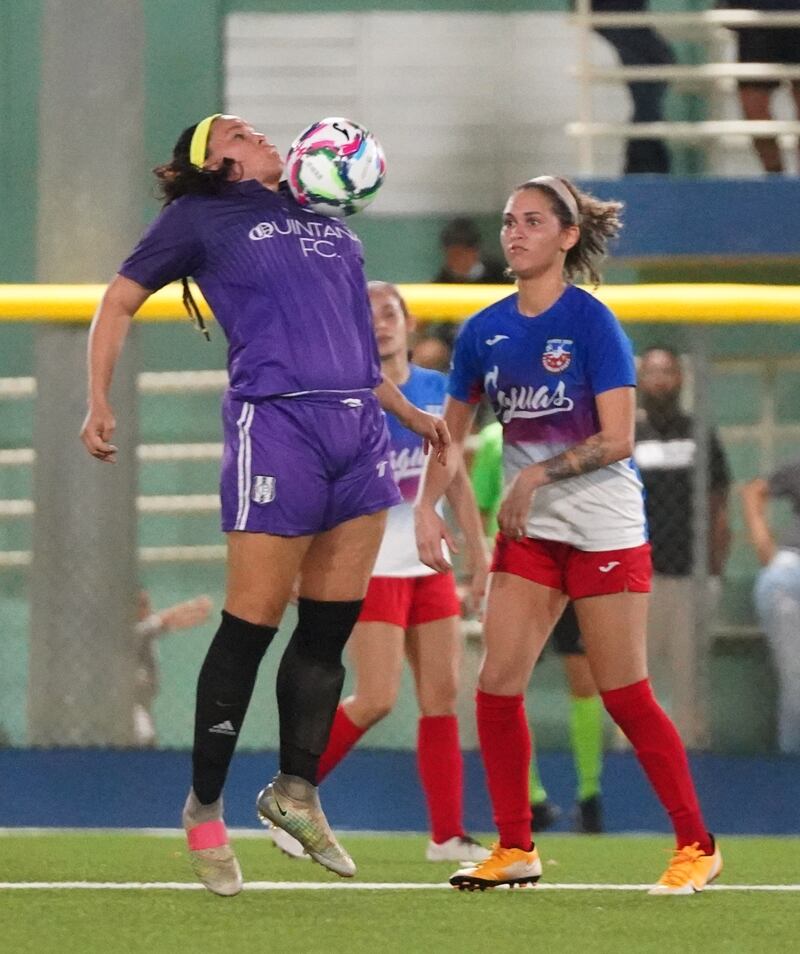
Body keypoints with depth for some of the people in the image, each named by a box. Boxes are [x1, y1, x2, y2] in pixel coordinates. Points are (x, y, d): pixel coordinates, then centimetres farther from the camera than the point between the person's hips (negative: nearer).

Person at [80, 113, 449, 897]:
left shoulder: (324, 217, 22)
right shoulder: (200, 217, 5)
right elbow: (119, 302, 8)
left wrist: (407, 412, 31)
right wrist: (98, 402, -4)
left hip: (359, 428, 6)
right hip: (275, 425, -6)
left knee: (330, 628, 6)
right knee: (251, 627, -6)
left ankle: (296, 791, 18)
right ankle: (204, 810, 4)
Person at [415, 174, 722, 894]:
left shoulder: (591, 323, -13)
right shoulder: (485, 332, 4)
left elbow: (617, 439, -17)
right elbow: (453, 432, 15)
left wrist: (538, 474, -21)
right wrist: (428, 508, 3)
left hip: (605, 529, -5)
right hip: (529, 531, 5)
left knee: (625, 695, -3)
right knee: (498, 686, -4)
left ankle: (697, 847, 9)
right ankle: (515, 850, 7)